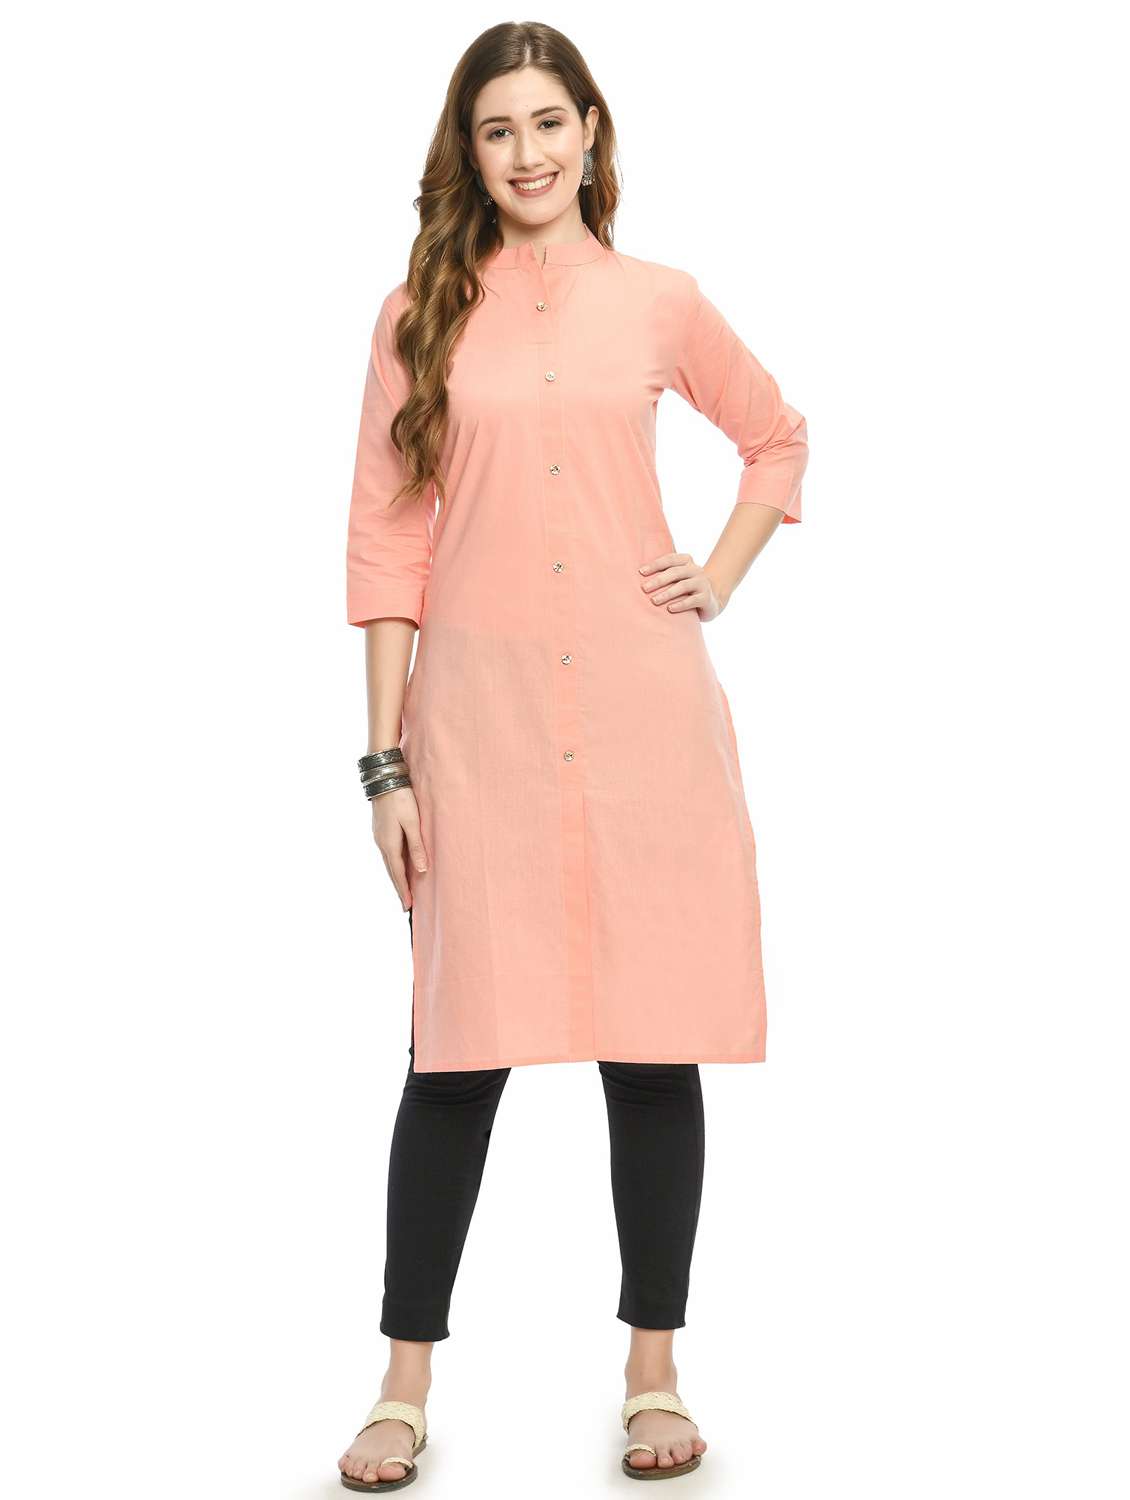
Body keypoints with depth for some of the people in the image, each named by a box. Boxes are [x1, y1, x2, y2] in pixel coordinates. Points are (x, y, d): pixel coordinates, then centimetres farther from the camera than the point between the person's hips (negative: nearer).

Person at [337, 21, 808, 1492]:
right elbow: (387, 542, 2)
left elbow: (777, 437, 24)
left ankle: (655, 1374, 20)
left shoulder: (660, 305, 8)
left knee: (655, 1043, 5)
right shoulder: (423, 316, 5)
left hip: (645, 717, 1)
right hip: (480, 720, -1)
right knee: (461, 1052, 0)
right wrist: (387, 763, -2)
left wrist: (719, 578, 8)